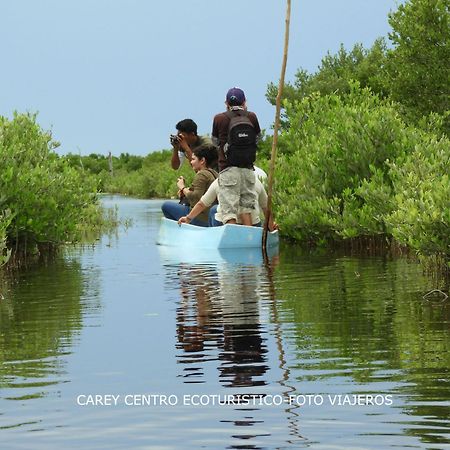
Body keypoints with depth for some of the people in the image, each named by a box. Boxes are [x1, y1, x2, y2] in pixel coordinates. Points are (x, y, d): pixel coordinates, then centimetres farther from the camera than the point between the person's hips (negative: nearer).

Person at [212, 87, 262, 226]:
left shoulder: (219, 119, -2)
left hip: (228, 168, -3)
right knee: (246, 207, 14)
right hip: (248, 169, 3)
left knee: (229, 212, -5)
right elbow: (258, 137, 20)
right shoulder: (251, 117, 2)